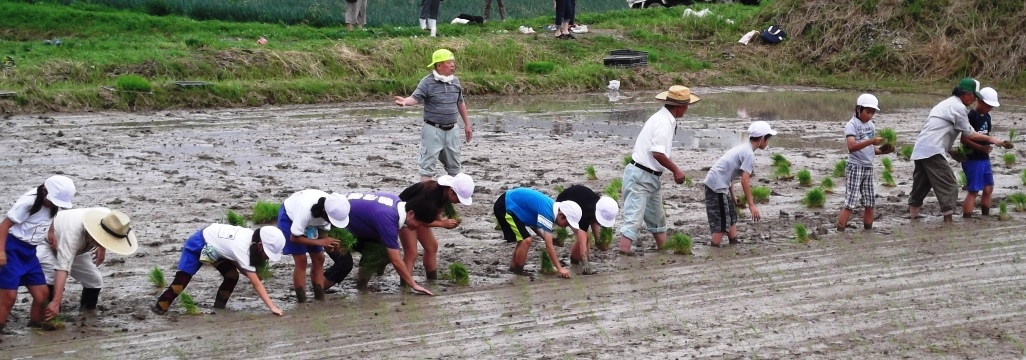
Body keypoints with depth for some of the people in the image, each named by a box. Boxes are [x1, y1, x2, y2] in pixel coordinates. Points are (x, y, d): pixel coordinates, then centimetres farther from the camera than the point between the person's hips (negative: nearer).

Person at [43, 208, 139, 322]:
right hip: (48, 245, -6)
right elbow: (63, 267, -56)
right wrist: (56, 302, -62)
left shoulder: (108, 217, -29)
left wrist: (102, 249, -6)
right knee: (52, 277, -31)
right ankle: (49, 318, -18)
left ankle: (88, 313, 21)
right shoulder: (72, 233, -48)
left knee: (95, 280, -3)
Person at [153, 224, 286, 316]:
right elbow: (256, 283, -40)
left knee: (232, 276, -5)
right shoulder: (243, 248, -39)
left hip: (216, 245, 8)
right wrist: (272, 307, -42)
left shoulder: (254, 238, -15)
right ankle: (160, 308, 2)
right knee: (182, 278, -11)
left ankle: (218, 308, 8)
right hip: (199, 244, -8)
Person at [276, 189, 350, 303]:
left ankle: (320, 298, 6)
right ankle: (301, 302, -7)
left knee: (318, 259, 0)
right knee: (301, 261, -13)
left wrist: (328, 243, -32)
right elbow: (294, 238, -31)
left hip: (311, 221, 6)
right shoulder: (305, 209, -44)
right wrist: (320, 242, -37)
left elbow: (324, 230, -10)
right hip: (289, 217, -6)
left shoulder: (332, 208, -27)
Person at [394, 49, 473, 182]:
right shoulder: (427, 82, -11)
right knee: (428, 164, -5)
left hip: (451, 130, 6)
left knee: (454, 165, 16)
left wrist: (467, 124, 20)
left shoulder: (455, 81, 7)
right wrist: (405, 101, -43)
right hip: (433, 130, -6)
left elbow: (460, 103, 17)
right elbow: (415, 98, -20)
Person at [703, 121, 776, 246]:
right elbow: (745, 180, -19)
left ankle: (734, 244, 21)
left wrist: (732, 196, 24)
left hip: (714, 183, 10)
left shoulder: (742, 148, 16)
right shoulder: (749, 153, -13)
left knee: (731, 217, 17)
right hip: (717, 185, -10)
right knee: (722, 223, -6)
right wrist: (751, 204, -17)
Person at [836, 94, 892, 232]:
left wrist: (883, 151, -2)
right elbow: (851, 147, -25)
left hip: (868, 167, 7)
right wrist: (871, 141, -35)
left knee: (870, 204, 8)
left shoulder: (871, 126, 13)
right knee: (850, 204, -12)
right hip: (855, 167, -7)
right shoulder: (851, 125, -9)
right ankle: (839, 232, -10)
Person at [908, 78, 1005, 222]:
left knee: (921, 185, 17)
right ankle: (948, 220, -9)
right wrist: (989, 139, 9)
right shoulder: (958, 107, -6)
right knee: (949, 187, -6)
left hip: (919, 150, 10)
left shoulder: (946, 104, 23)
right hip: (932, 151, -10)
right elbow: (969, 134, -2)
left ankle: (913, 216, 22)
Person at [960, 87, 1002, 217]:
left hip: (984, 158, 9)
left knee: (988, 188, 13)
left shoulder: (987, 117, 11)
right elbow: (964, 139, -20)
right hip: (972, 159, -9)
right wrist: (981, 147, -27)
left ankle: (985, 216, 24)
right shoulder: (971, 117, -15)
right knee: (973, 191, -10)